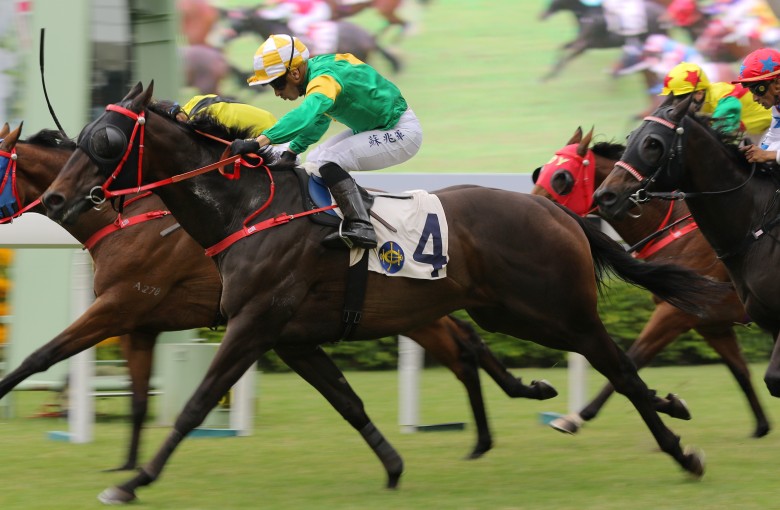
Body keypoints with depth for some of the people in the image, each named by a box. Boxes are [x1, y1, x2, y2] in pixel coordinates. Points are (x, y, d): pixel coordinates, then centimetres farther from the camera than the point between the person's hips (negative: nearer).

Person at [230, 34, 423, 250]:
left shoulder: (324, 79, -28)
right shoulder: (317, 69, 0)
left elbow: (305, 116, -47)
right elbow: (318, 120, 17)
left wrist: (258, 142, -52)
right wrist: (292, 151, 8)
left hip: (402, 132, -10)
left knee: (327, 160, -23)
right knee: (314, 161, 11)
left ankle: (361, 227, -26)